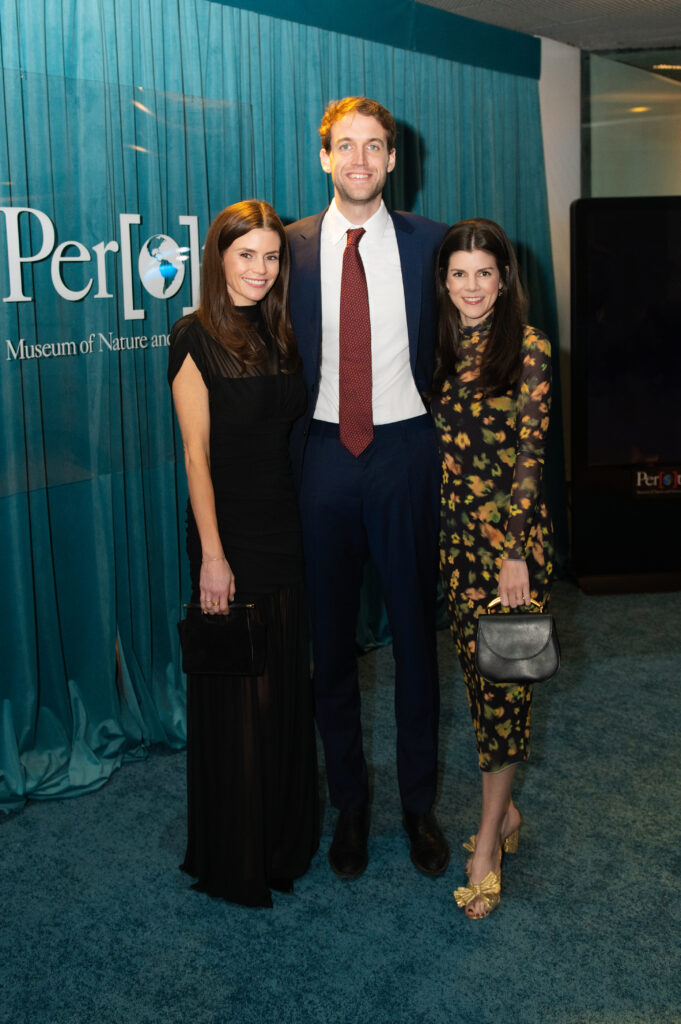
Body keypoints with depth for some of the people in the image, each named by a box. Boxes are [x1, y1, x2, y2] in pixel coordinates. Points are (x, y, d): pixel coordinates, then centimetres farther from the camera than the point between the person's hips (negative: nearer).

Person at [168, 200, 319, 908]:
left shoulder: (279, 334, 10)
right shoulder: (195, 338, -9)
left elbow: (296, 433, 11)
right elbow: (196, 454, -13)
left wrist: (312, 525, 6)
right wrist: (212, 555, -16)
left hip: (287, 529, 6)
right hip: (230, 531, -6)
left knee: (287, 682, 14)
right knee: (236, 694, 3)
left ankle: (287, 834, 32)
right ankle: (234, 860, 19)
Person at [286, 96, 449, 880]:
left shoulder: (427, 243, 2)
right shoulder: (293, 247, 2)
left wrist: (442, 427, 3)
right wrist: (286, 450, 0)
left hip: (404, 451, 0)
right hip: (323, 454, 1)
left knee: (414, 630, 8)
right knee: (331, 639, 9)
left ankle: (419, 803, 25)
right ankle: (349, 802, 27)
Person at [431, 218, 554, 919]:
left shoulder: (528, 347, -6)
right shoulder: (439, 348, 10)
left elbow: (529, 454, -10)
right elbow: (434, 444, 13)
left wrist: (515, 552, -14)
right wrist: (446, 533, 8)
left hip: (514, 531, -5)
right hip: (456, 532, 5)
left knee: (504, 675, -2)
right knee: (476, 669, 11)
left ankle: (488, 841, 7)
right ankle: (504, 809, 27)